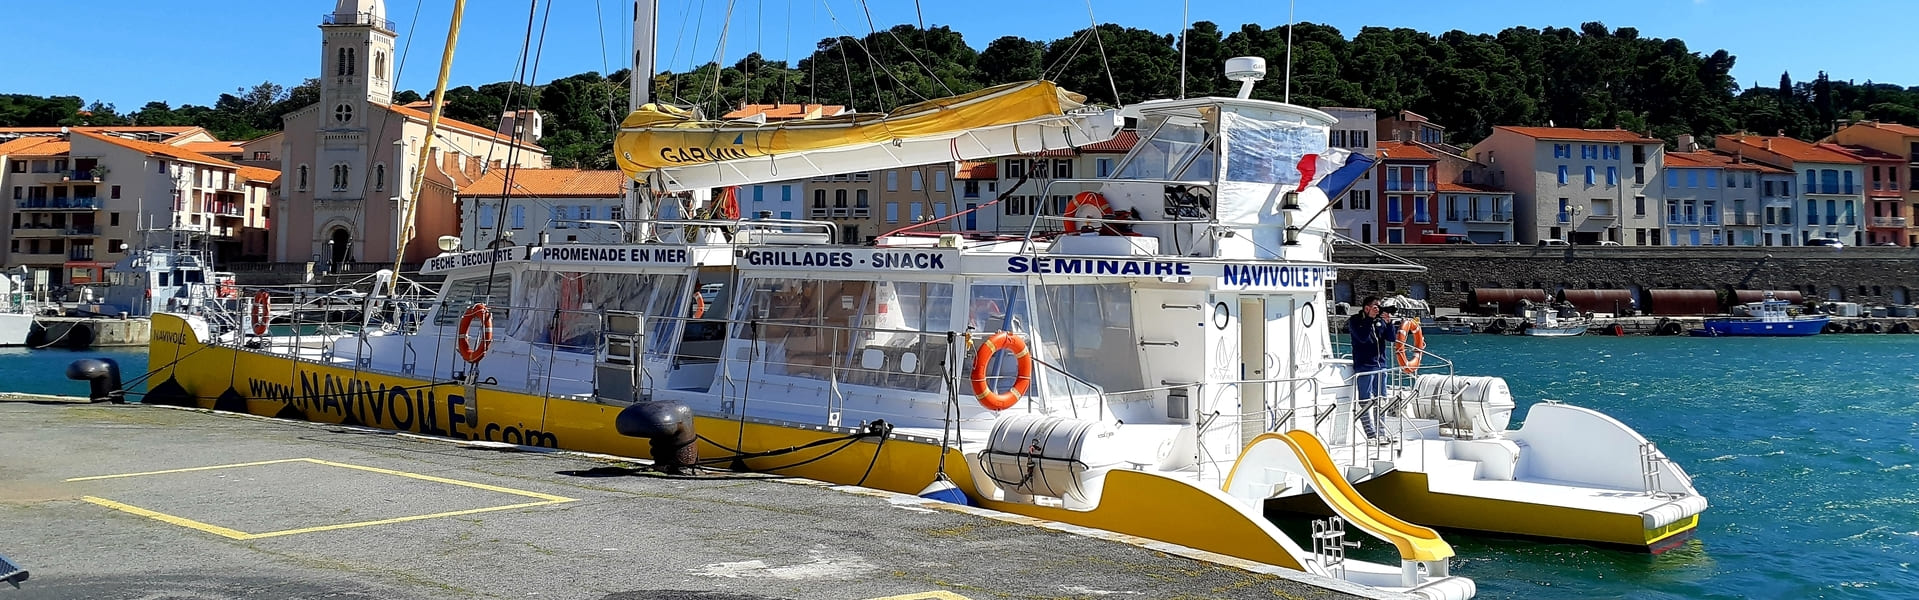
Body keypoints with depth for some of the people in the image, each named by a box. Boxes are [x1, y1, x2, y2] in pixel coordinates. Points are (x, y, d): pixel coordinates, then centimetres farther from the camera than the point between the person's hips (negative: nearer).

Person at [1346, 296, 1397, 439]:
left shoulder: (1380, 321, 11)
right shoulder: (1355, 321, -3)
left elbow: (1392, 338, 5)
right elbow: (1363, 337, -17)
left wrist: (1388, 322, -9)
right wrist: (1370, 318, -16)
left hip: (1381, 364, 6)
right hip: (1364, 366, -6)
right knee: (1365, 401, -6)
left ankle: (1380, 433, 16)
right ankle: (1371, 434, -5)